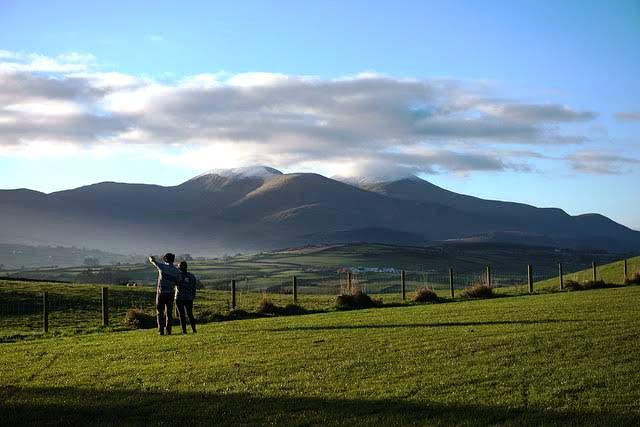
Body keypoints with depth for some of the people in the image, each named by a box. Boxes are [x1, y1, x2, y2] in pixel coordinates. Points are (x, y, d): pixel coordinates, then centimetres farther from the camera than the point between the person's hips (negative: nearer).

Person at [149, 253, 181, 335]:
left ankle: (161, 330, 2)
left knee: (160, 313, 8)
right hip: (170, 294, 2)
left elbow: (152, 260, 10)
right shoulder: (177, 271, 0)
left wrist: (151, 258, 34)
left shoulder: (162, 266, -7)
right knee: (169, 313, 10)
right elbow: (178, 283, 6)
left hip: (161, 293, -2)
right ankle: (168, 330, 5)